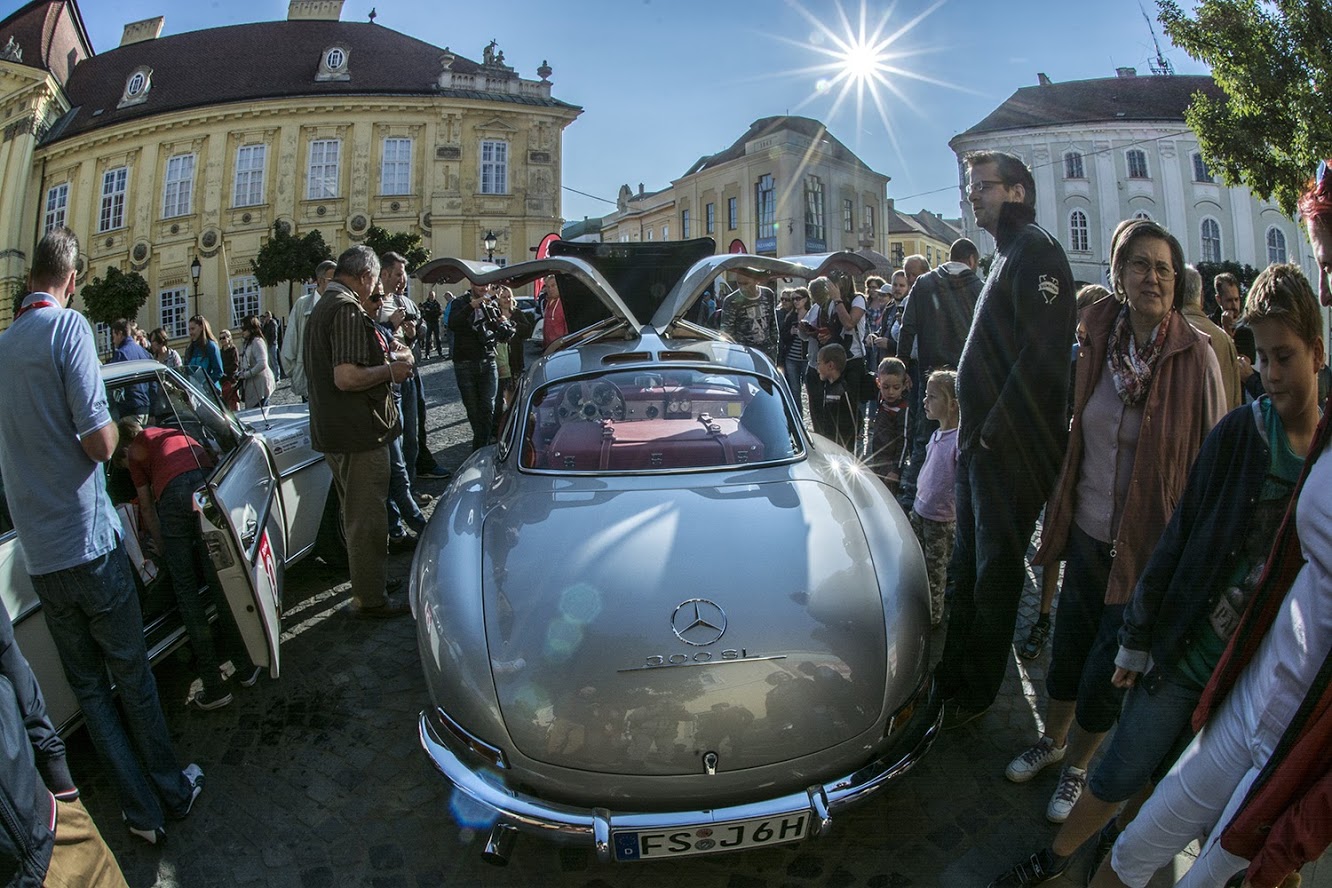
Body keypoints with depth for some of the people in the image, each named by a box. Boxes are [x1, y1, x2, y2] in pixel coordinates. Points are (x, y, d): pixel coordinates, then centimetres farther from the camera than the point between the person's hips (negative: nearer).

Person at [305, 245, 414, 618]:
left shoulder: (322, 307, 15)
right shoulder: (348, 309, -19)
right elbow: (347, 377, -28)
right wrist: (390, 370, -13)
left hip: (331, 430, 11)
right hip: (359, 432, -11)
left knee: (357, 514, 22)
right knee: (366, 518, 1)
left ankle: (368, 579, 37)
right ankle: (369, 599, 12)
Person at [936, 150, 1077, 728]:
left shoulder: (1036, 251, -10)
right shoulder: (1007, 256, 20)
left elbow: (1041, 355, -22)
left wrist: (996, 429, -19)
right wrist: (973, 430, 15)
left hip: (1010, 448, -10)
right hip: (981, 442, 10)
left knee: (995, 569, 2)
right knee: (968, 564, 16)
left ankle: (974, 693, 17)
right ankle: (952, 674, 30)